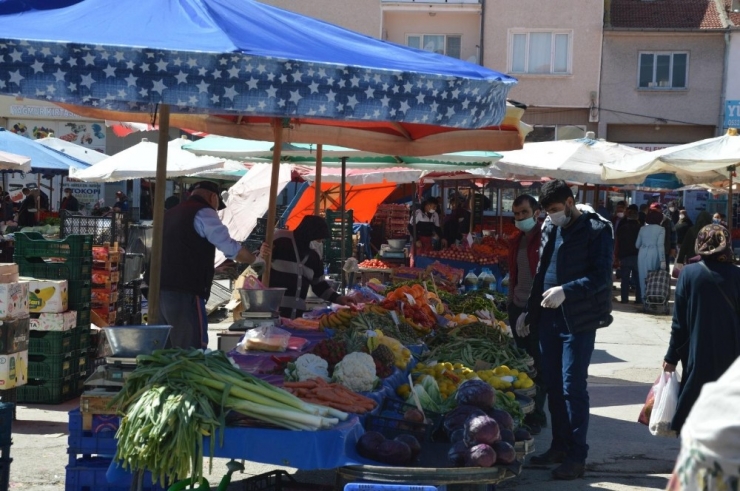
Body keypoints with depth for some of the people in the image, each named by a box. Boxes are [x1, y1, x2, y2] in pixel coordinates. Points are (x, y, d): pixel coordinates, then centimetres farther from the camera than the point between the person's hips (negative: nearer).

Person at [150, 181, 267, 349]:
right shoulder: (203, 213, -3)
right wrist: (256, 260, 9)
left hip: (159, 290, 8)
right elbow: (231, 248, -7)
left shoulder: (171, 214, 23)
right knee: (193, 351, -9)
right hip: (184, 293, -8)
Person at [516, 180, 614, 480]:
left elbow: (601, 276, -16)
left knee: (572, 387, -6)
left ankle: (577, 456, 1)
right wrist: (530, 311, 19)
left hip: (577, 320, -7)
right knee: (553, 385, 13)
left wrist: (565, 291, -27)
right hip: (548, 317, 7)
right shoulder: (550, 228, 12)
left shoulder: (596, 230, -10)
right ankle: (559, 446, 24)